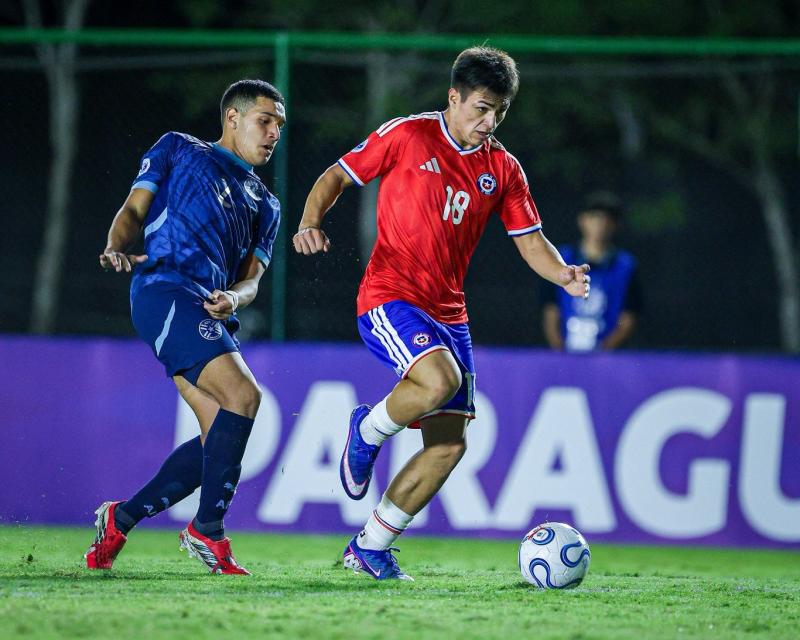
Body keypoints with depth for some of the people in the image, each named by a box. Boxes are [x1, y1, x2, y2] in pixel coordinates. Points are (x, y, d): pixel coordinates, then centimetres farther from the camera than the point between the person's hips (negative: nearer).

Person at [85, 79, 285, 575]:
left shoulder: (265, 205, 29)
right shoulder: (179, 151, 16)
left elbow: (252, 275, 16)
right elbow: (135, 209, 9)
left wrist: (234, 298, -8)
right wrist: (117, 249, -13)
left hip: (214, 314, 7)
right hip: (166, 289, -7)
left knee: (221, 438, -3)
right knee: (243, 395, -23)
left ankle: (122, 518, 10)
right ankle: (207, 529, -16)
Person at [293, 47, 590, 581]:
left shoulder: (502, 169, 9)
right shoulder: (407, 136, -3)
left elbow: (530, 241, 11)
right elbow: (337, 177, 4)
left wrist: (564, 276, -10)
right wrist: (310, 223, -15)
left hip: (448, 312, 6)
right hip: (389, 297, -6)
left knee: (450, 444, -2)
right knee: (441, 379, -33)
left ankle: (371, 547, 10)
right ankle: (368, 431, -1)